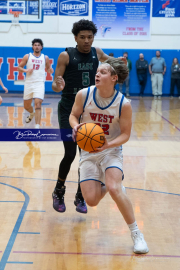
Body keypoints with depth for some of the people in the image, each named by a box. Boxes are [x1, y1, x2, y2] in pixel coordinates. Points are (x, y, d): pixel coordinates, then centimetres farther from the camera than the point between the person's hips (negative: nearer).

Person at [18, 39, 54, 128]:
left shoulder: (45, 58, 7)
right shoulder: (27, 56, 6)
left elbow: (48, 68, 20)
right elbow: (19, 67, 8)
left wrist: (50, 70, -4)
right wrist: (25, 70, -12)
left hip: (39, 83, -2)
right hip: (29, 83, 2)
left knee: (37, 104, -19)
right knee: (26, 106, 12)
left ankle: (37, 126, -21)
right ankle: (31, 114, 49)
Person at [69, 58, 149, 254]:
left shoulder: (123, 104, -16)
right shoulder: (84, 95, -11)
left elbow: (125, 134, -9)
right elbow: (73, 115, 4)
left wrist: (108, 145, -27)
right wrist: (76, 126, -20)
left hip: (111, 150, -2)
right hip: (88, 152, 2)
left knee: (114, 189, -27)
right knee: (91, 201, -8)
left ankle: (136, 233, -10)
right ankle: (106, 186, 32)